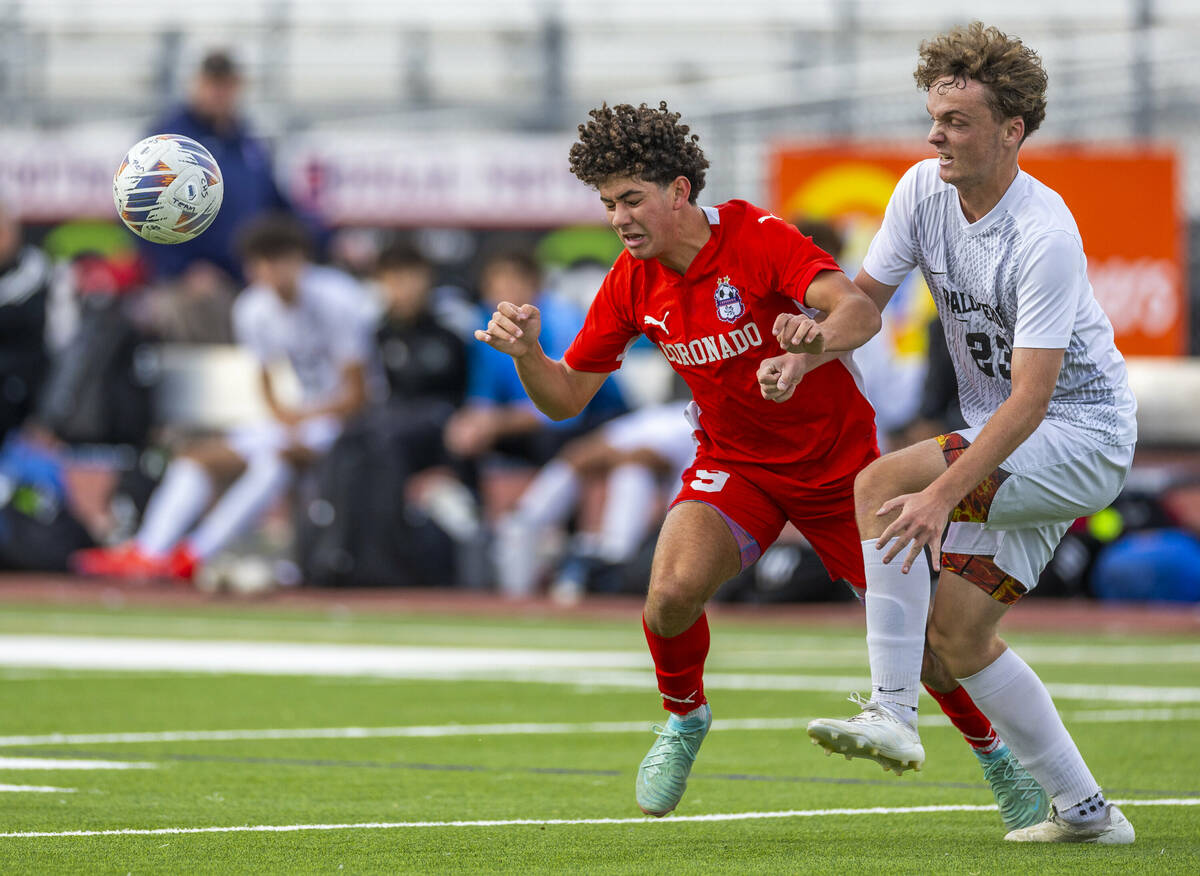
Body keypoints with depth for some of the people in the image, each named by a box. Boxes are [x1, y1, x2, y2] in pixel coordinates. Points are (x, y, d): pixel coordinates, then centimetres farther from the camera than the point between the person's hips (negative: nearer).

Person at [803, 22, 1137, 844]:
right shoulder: (924, 190, -4)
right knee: (957, 628, 5)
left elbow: (1030, 398, -29)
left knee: (882, 482, -25)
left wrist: (944, 492, -38)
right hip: (1006, 440, 9)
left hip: (1081, 437, -9)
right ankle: (1085, 810, 14)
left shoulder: (1045, 236, -26)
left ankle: (892, 714, -25)